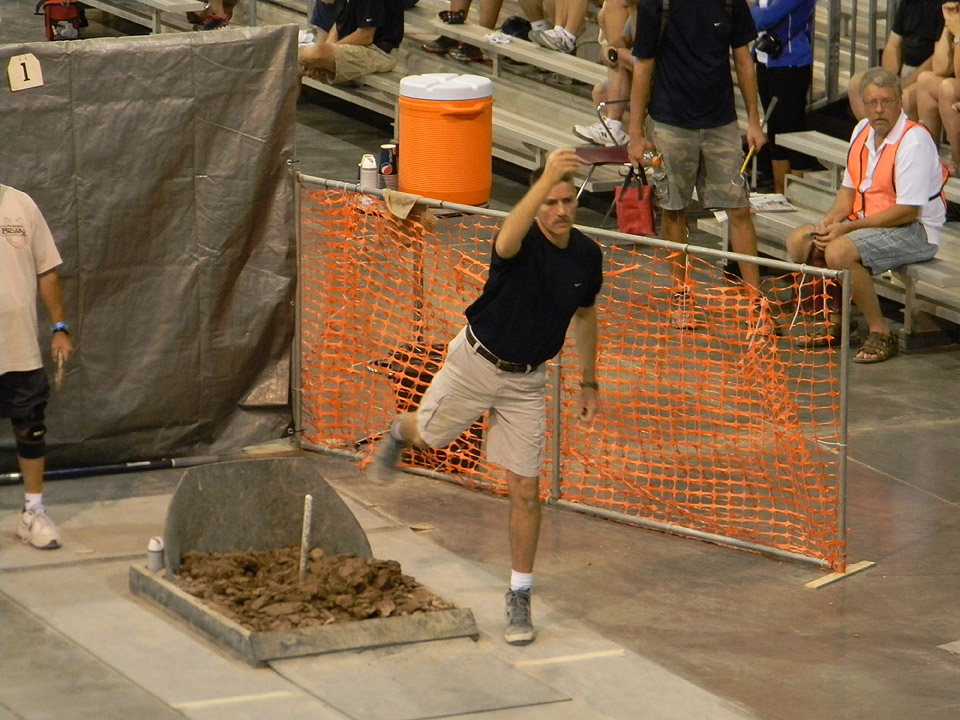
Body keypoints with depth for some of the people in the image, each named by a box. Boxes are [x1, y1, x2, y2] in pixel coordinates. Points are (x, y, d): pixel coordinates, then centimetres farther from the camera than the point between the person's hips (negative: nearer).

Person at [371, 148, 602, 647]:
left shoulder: (587, 256, -7)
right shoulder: (522, 245, -24)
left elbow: (585, 316, 12)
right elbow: (508, 237, -52)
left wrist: (589, 382, 14)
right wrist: (546, 178, -67)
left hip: (527, 380, 3)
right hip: (477, 360, -3)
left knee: (525, 491, 0)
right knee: (430, 436, 18)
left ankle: (519, 596, 11)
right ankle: (400, 433, 58)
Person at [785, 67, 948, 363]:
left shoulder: (914, 141, -20)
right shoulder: (862, 131, 7)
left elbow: (907, 212, -23)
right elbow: (850, 189, 16)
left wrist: (848, 228, -21)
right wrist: (832, 219, -6)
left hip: (913, 231, -9)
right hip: (868, 222, 9)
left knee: (839, 252, -30)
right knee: (799, 241, 0)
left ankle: (881, 335, -17)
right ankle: (833, 323, 13)